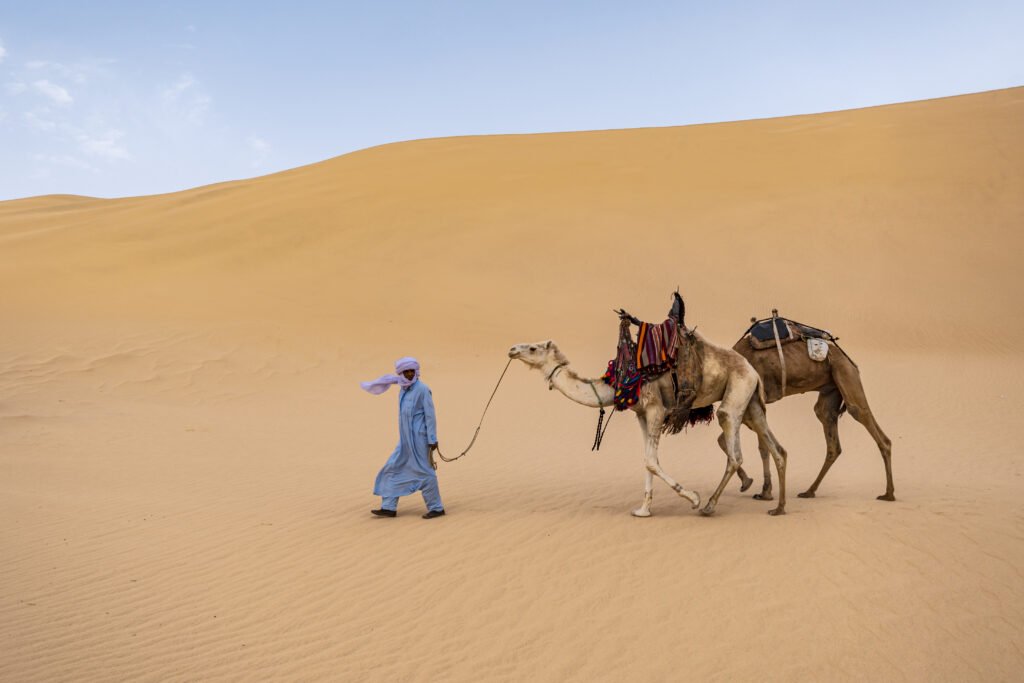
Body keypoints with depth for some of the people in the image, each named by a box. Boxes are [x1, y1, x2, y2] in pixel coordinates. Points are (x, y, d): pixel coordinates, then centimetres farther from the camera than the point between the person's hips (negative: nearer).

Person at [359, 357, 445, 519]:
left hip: (419, 439, -8)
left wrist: (432, 440, -15)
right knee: (393, 469, 9)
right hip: (405, 440, 8)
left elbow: (430, 416, -14)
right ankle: (389, 507, 15)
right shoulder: (403, 390, 10)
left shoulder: (422, 389, -12)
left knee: (424, 472, -3)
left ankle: (436, 508, 8)